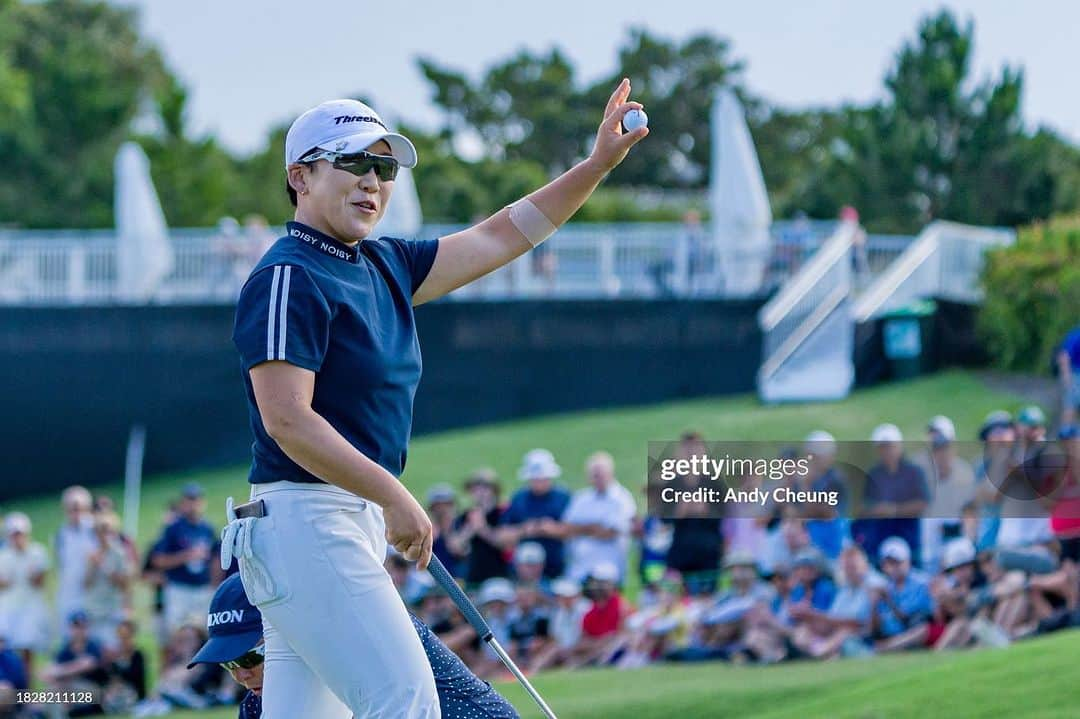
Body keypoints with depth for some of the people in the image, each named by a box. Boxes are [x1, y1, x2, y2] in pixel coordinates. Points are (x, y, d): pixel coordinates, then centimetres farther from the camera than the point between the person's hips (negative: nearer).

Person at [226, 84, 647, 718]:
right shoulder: (289, 278, -11)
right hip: (305, 518, -9)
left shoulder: (385, 267, 16)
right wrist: (394, 495, -22)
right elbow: (288, 421, -19)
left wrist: (600, 163, 17)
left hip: (358, 521, 9)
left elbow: (499, 239, 22)